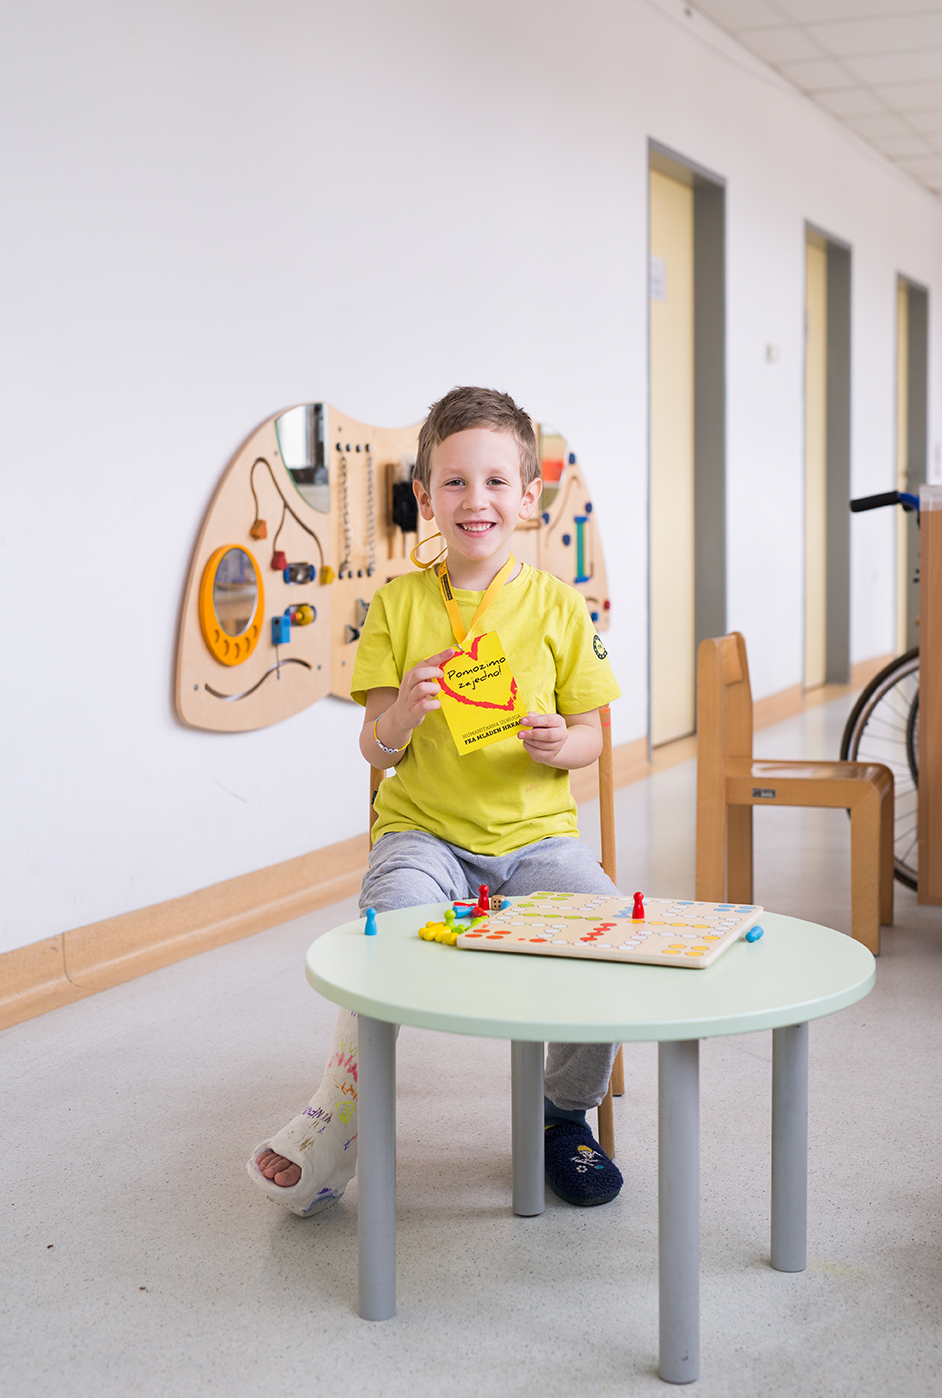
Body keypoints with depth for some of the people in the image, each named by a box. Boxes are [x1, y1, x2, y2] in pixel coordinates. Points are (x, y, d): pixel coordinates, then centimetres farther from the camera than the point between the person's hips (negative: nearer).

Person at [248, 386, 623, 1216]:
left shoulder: (557, 606, 5)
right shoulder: (398, 604, 4)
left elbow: (589, 737, 9)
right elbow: (376, 749, 3)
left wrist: (557, 745, -14)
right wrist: (404, 712, -19)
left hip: (535, 831, 1)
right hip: (424, 829, -1)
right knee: (387, 933, -32)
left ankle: (565, 1114, 5)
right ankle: (338, 1118, -8)